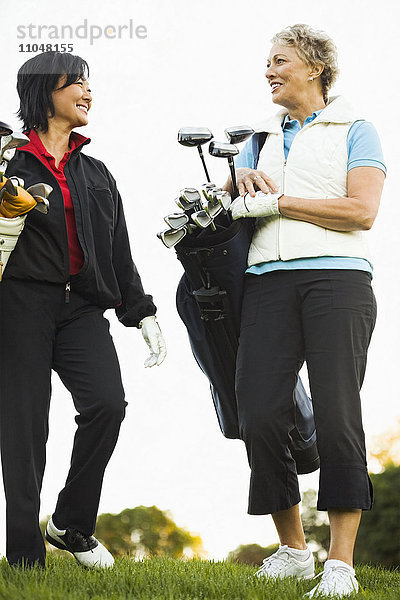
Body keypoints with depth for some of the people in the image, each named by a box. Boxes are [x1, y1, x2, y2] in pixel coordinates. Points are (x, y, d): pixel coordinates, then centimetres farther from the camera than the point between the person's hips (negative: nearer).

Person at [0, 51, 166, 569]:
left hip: (82, 307, 4)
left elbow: (119, 252, 21)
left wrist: (142, 313, 15)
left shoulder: (95, 173, 20)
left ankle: (72, 525, 1)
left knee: (107, 403, -17)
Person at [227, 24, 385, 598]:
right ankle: (292, 548, 9)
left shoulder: (353, 129, 9)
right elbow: (228, 200, 25)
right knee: (260, 412, -6)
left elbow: (361, 210, -4)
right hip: (269, 280, 5)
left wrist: (277, 203, -4)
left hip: (337, 276, -5)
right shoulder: (262, 138, 26)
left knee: (337, 414, -11)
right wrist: (244, 180, 3)